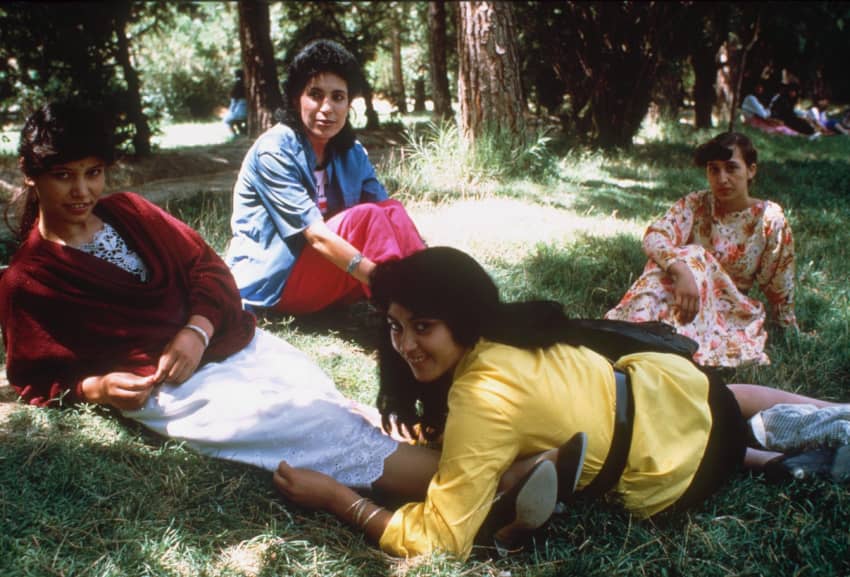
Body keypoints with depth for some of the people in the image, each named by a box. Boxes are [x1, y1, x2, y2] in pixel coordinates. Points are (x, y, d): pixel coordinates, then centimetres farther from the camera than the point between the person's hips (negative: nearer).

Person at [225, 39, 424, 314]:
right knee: (365, 217, -26)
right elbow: (315, 235, -26)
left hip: (324, 283, 7)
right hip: (270, 281, -7)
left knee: (393, 211, -13)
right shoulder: (274, 151, -17)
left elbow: (388, 215, -4)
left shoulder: (352, 154, 5)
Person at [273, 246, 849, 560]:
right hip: (662, 384, 7)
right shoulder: (504, 330, -13)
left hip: (679, 464, -7)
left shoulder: (485, 396, -37)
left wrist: (335, 496, -30)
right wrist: (430, 426, -10)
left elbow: (439, 537, -36)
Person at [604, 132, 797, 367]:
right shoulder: (695, 204, -4)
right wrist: (681, 270, -40)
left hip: (730, 312, -1)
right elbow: (654, 236, -22)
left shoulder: (769, 219, -6)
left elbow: (778, 287, 3)